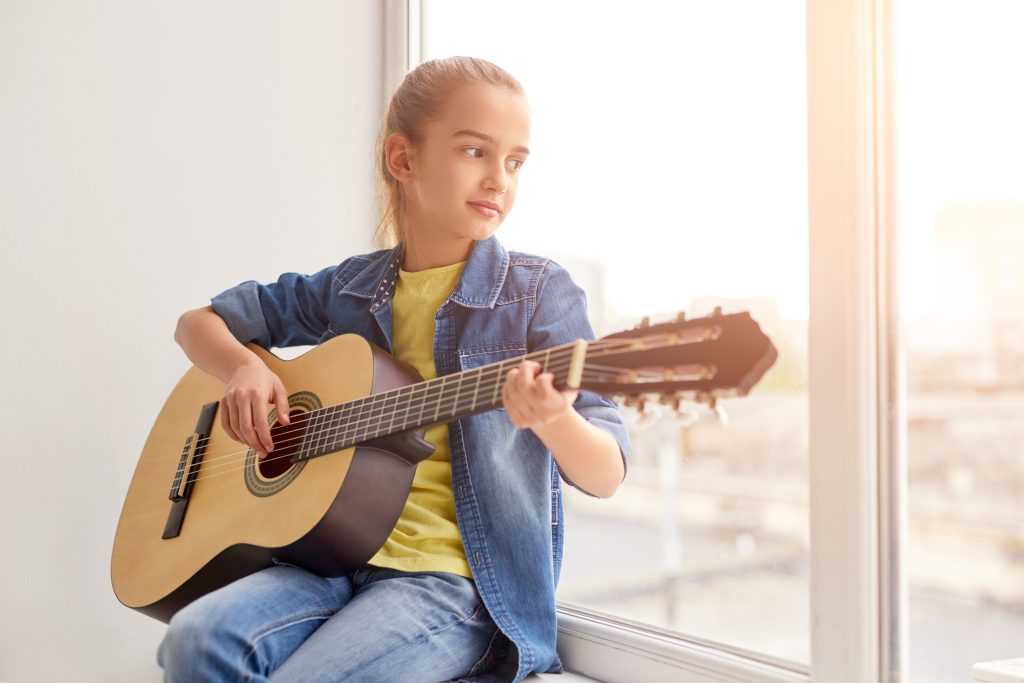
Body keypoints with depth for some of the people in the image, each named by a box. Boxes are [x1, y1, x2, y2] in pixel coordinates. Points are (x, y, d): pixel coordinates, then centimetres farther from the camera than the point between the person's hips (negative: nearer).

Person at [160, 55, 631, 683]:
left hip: (459, 578, -3)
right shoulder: (350, 289, 8)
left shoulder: (539, 294, -3)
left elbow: (606, 477, -9)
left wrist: (553, 420, -32)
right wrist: (244, 369, -3)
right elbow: (198, 322, 20)